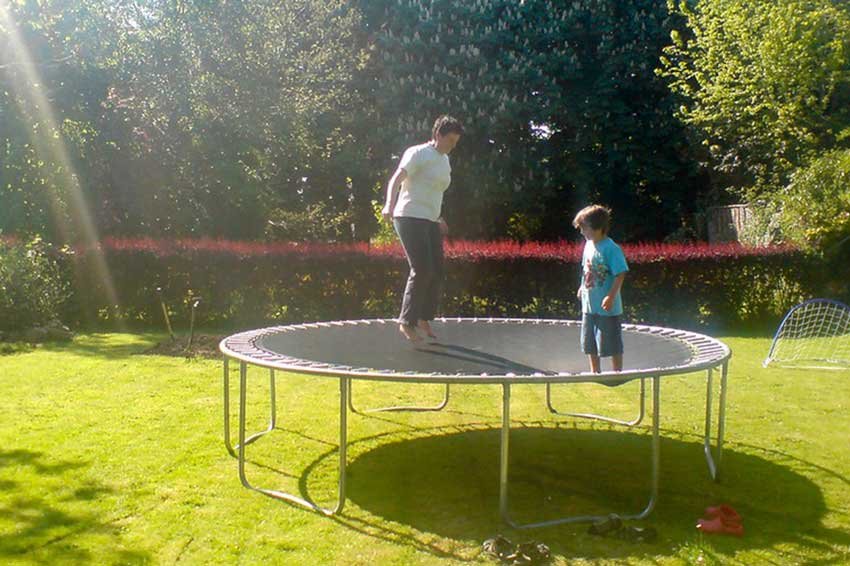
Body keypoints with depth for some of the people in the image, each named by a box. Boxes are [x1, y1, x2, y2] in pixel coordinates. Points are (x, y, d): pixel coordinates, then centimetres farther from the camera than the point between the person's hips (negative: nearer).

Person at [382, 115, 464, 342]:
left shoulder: (445, 161, 19)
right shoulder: (418, 153, -5)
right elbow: (395, 180, -18)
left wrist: (438, 218, 34)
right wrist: (389, 204, -35)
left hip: (430, 221, 8)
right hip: (410, 218, -8)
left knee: (437, 272, 4)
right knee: (422, 270, -15)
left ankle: (424, 318, 17)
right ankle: (407, 321, -6)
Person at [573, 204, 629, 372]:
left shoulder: (611, 248, -19)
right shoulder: (589, 245, 5)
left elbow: (620, 275, -19)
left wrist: (611, 296, -22)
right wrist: (582, 287, 16)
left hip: (607, 307, -8)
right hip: (589, 304, 8)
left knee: (612, 344, 4)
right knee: (590, 343, 18)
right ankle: (595, 372, 33)